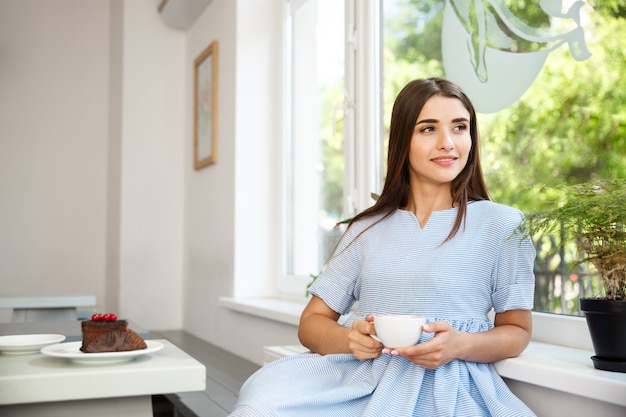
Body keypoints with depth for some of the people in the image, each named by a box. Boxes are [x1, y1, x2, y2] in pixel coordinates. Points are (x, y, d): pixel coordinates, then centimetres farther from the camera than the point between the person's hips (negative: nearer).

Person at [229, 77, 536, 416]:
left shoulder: (502, 223, 6)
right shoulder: (368, 228, 15)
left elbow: (517, 331, 9)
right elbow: (312, 321, 13)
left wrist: (460, 346, -13)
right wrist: (350, 339, -11)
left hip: (448, 383, -1)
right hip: (360, 375, 2)